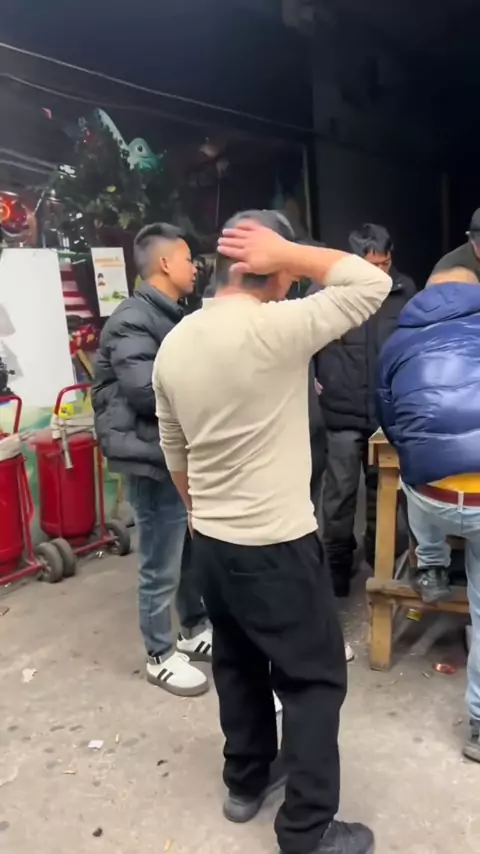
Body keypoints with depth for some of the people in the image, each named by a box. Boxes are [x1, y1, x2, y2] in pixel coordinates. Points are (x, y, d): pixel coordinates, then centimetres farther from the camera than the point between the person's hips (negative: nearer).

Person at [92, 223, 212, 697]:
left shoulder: (171, 317, 13)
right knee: (161, 567, 5)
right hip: (154, 461, -9)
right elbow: (147, 392, -25)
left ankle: (194, 631, 39)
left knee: (192, 553, 20)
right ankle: (160, 656, 24)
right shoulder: (132, 320, -17)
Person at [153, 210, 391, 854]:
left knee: (238, 664, 23)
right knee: (315, 679, 10)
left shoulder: (173, 345, 2)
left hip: (209, 541, 7)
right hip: (277, 546, -7)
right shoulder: (275, 329, -21)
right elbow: (372, 283, -11)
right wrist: (287, 253, -10)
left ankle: (245, 782, 42)